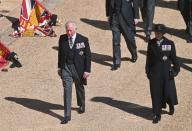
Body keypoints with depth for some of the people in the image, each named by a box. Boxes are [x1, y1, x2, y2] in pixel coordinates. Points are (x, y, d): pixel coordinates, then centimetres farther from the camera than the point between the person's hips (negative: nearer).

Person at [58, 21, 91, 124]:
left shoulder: (83, 40, -10)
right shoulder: (62, 39, -1)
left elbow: (88, 56, -6)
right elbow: (60, 53, 11)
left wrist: (87, 70, -10)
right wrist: (59, 67, 12)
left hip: (78, 68, -1)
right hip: (66, 68, 1)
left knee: (79, 88, 19)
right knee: (67, 90, -7)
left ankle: (81, 105, 48)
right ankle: (67, 115, -7)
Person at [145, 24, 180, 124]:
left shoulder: (169, 44, -7)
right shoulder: (151, 43, 0)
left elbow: (174, 58, -1)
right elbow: (149, 58, 5)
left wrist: (176, 70, 1)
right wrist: (148, 71, 5)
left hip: (166, 72, -2)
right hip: (154, 72, 2)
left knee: (168, 91, 7)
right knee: (155, 93, 3)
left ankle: (171, 105, 41)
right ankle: (157, 115, 11)